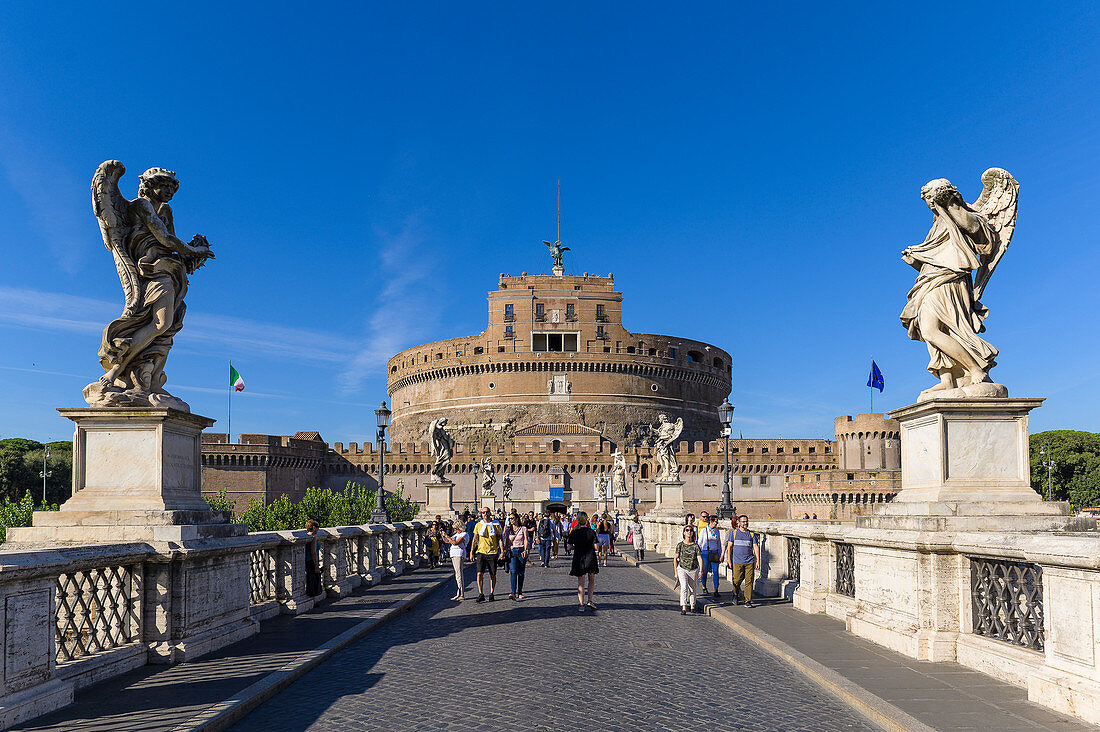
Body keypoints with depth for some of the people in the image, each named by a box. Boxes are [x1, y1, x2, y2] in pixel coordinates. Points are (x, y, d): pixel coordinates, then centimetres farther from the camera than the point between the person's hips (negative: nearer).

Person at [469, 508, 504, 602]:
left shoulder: (496, 525, 4)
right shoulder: (478, 525, 7)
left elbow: (500, 539, 4)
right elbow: (475, 540, 10)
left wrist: (502, 551, -5)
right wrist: (472, 552, 5)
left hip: (493, 552, 0)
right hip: (481, 552, 0)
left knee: (493, 575, 5)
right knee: (479, 573, -10)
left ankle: (491, 594, 18)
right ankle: (481, 594, -4)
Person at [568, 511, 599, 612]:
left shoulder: (573, 533, -4)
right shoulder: (591, 532, -8)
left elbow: (570, 547, -1)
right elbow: (595, 547, -8)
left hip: (578, 559, 1)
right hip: (590, 559, -1)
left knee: (580, 583, 7)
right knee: (591, 580, 19)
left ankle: (581, 604, 4)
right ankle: (590, 601, 10)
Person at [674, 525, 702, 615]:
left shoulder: (695, 546, -4)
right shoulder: (680, 545, -4)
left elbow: (699, 559, -10)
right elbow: (675, 558, 3)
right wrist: (676, 572, 2)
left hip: (693, 570, 1)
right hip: (682, 569, -1)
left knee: (692, 589, 13)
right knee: (684, 587, -19)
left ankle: (692, 606, 33)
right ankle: (683, 608, -23)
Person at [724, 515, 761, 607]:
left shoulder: (752, 534, 11)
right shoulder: (733, 533, 7)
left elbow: (756, 547, 8)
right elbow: (729, 547, 6)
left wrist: (758, 561, -1)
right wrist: (729, 561, 0)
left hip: (749, 562, 1)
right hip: (737, 561, -1)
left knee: (749, 581, -4)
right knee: (737, 580, -2)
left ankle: (748, 601, 2)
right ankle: (735, 596, 25)